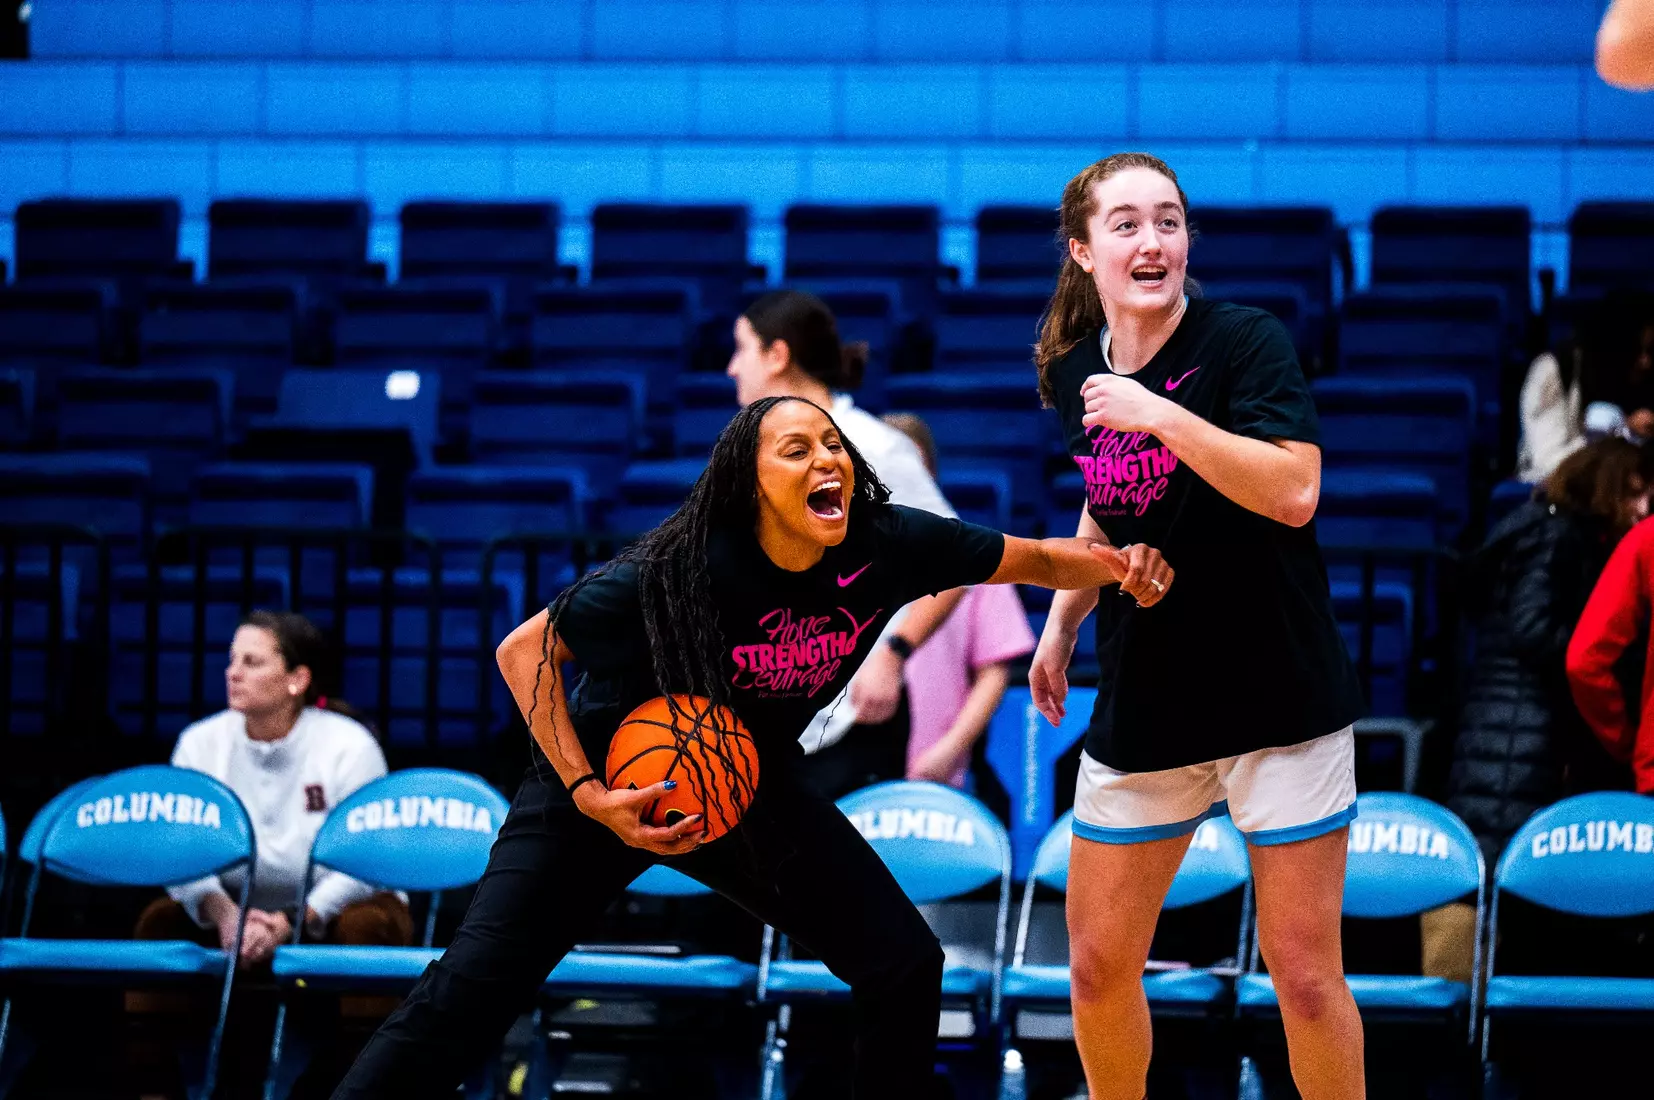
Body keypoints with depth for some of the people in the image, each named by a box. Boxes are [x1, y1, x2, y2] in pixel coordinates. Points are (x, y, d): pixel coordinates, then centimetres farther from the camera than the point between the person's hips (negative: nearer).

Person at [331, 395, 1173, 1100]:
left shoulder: (884, 546, -18)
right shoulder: (676, 575, -30)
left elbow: (1032, 560, -5)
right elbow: (524, 651, -20)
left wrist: (1121, 566, -25)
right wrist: (588, 795, -27)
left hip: (750, 796, 5)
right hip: (602, 786, -5)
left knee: (906, 968, -3)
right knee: (468, 995, -15)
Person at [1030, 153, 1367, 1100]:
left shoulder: (1247, 340, -12)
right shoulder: (1074, 374, 4)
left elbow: (1294, 491, -26)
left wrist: (1160, 415, -27)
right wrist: (1062, 626, 14)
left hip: (1277, 695, -5)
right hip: (1143, 709, 5)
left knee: (1306, 976, -3)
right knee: (1099, 966, 8)